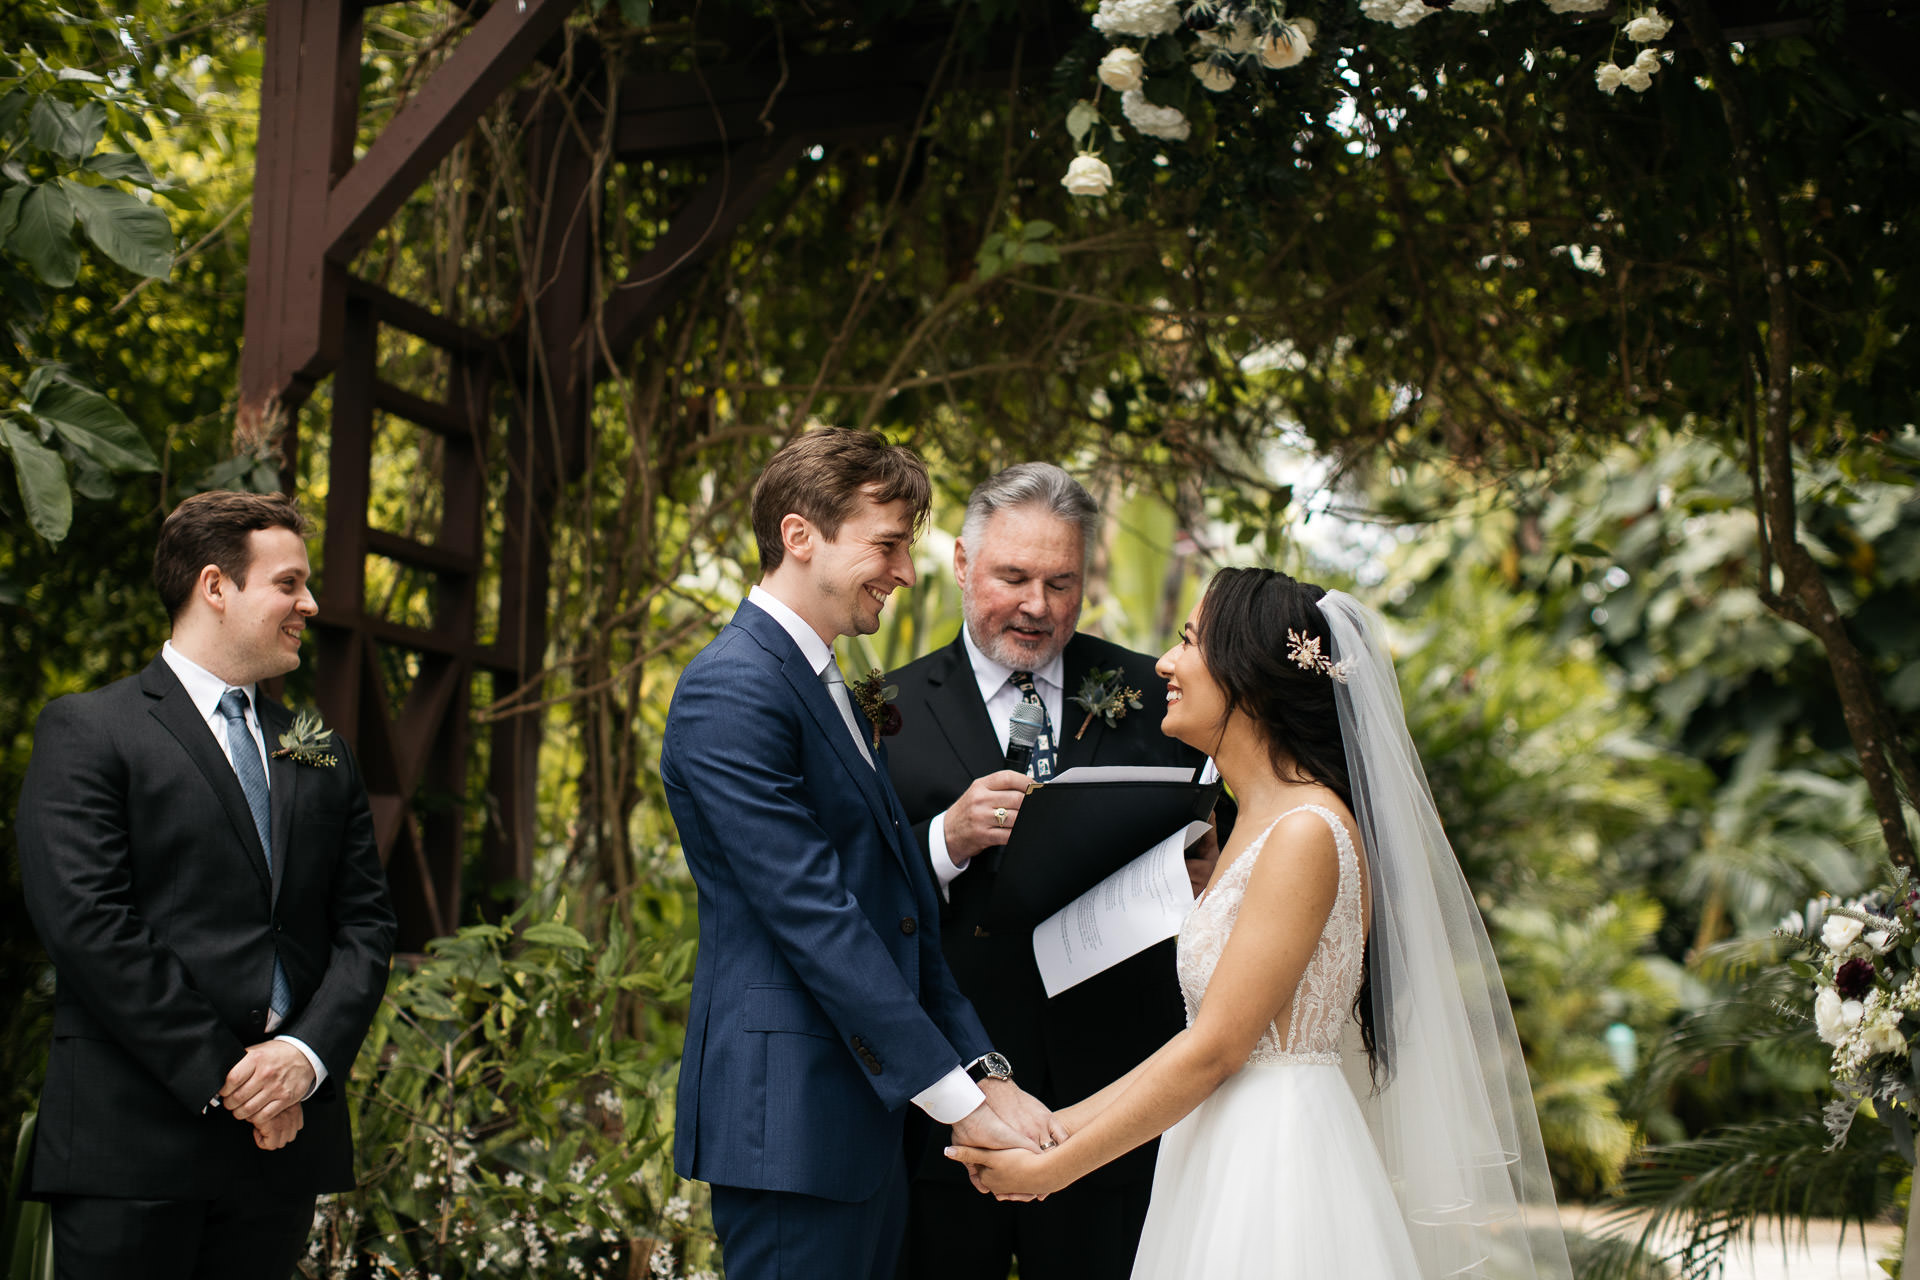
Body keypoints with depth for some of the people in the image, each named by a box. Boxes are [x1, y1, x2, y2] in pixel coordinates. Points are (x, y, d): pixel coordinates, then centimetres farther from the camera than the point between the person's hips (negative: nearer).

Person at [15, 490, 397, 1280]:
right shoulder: (88, 731, 0)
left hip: (284, 1136, 5)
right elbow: (86, 925, -10)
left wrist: (308, 1053, -7)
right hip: (132, 1136, -5)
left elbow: (365, 924, 12)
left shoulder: (322, 758, 17)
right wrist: (220, 1074, -13)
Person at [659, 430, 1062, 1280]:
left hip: (863, 1118, 9)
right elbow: (811, 915, -19)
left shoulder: (833, 693, 18)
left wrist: (984, 1074, 6)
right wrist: (960, 1097, -17)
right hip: (788, 1121, -9)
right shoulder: (732, 690, -13)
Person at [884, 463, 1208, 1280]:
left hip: (1111, 1108, 1)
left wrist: (1204, 874, -13)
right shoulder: (893, 713, 3)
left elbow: (1203, 850, 9)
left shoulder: (1150, 696, 7)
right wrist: (947, 840, -18)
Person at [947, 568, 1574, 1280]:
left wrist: (1053, 1168, -12)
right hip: (1227, 1162, 9)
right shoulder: (1257, 822, 12)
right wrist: (1064, 1124, 7)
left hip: (1276, 1168, -9)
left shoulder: (1307, 830, -17)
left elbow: (1216, 1049, -18)